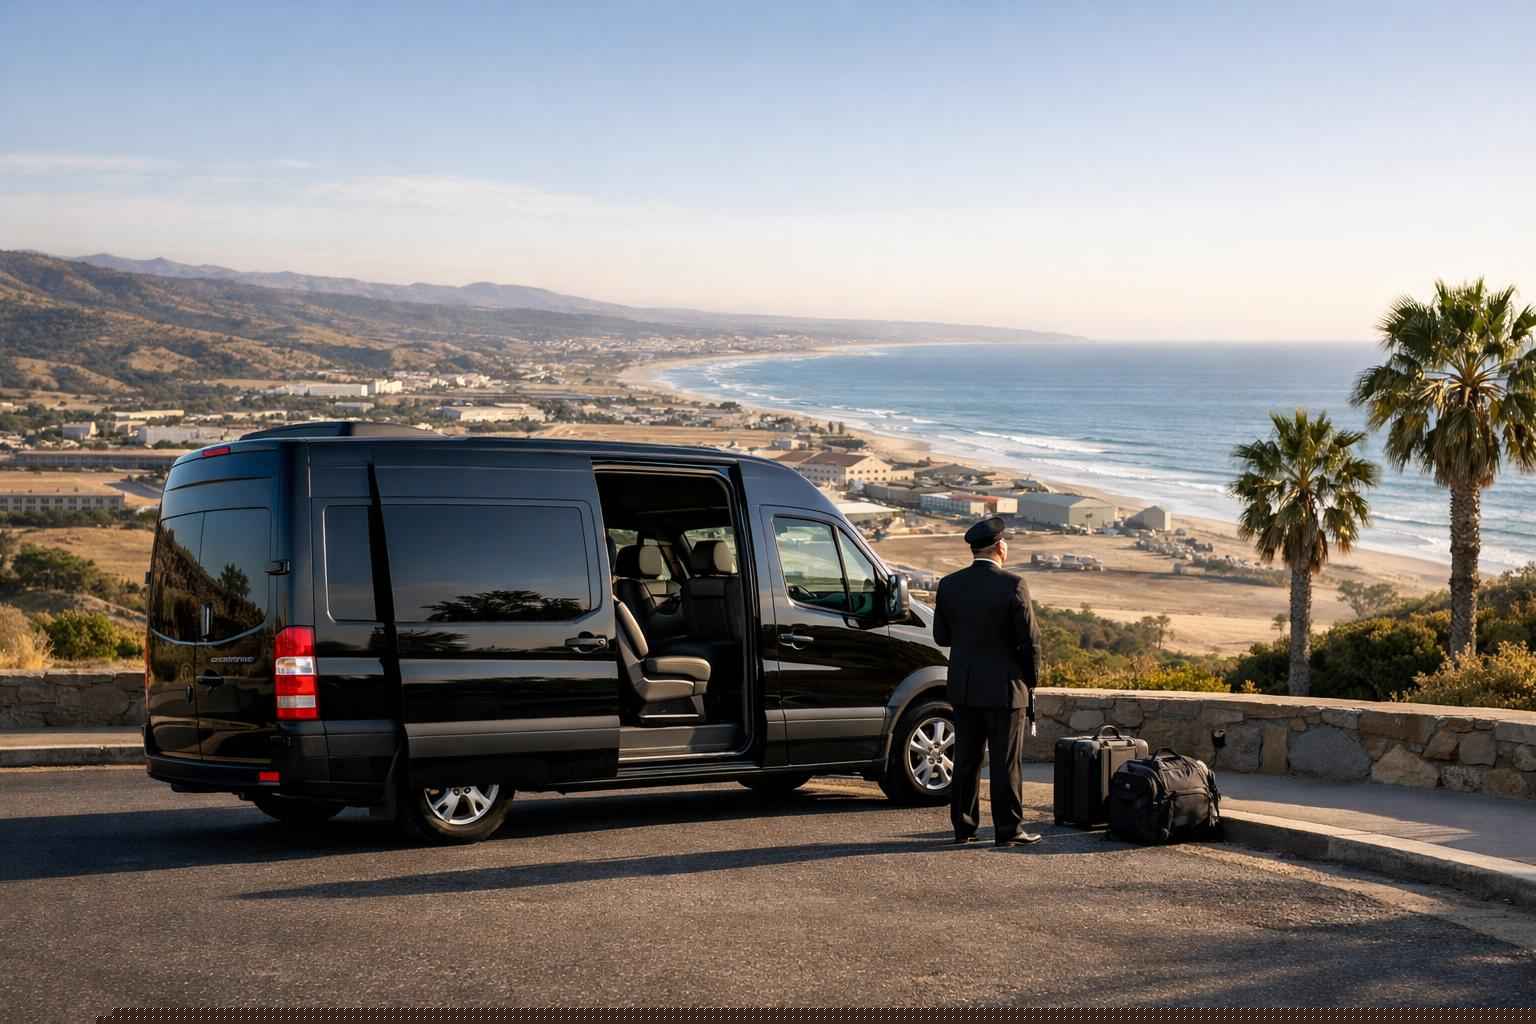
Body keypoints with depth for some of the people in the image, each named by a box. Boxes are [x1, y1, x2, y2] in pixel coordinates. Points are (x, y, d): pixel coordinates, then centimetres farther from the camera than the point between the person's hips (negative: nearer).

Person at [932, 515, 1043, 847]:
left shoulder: (949, 585, 0)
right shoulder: (1013, 585, -14)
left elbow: (941, 636, 6)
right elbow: (1030, 639, -11)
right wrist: (1031, 679, 2)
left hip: (964, 687, 5)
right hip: (1004, 687, -5)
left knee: (966, 760, 12)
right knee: (1006, 762, 2)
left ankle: (964, 826, 16)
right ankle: (1008, 829, 6)